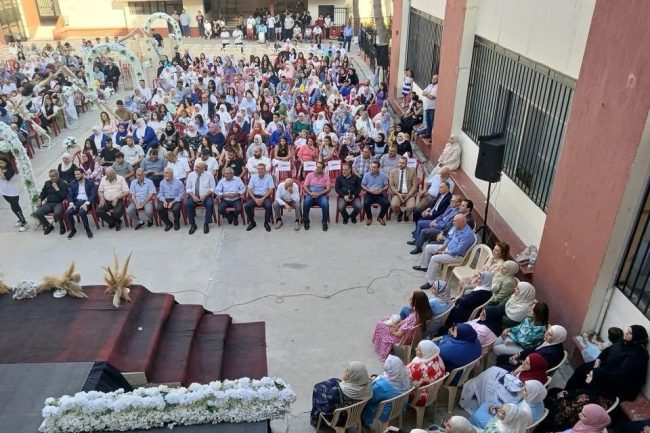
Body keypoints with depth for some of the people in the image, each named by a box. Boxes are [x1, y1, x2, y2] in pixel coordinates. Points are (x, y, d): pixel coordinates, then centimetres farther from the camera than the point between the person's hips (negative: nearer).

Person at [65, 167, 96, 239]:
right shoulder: (73, 183, 14)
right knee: (68, 212, -25)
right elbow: (70, 195, 10)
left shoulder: (90, 182, 2)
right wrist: (71, 203, -11)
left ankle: (88, 230, -13)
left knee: (82, 212, -35)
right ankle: (73, 230, -1)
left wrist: (86, 203, -20)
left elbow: (93, 195, -7)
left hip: (86, 201, -4)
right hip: (76, 202, 4)